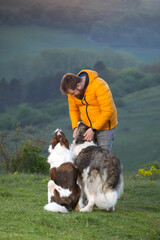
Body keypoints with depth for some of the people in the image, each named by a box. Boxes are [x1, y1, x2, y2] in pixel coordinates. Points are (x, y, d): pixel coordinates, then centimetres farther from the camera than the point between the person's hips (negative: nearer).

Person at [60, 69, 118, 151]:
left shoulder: (99, 86, -25)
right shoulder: (72, 89, -5)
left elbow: (108, 111, -24)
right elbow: (73, 110, 9)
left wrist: (93, 129, -22)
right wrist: (76, 127, -6)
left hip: (105, 126, -5)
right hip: (86, 126, 5)